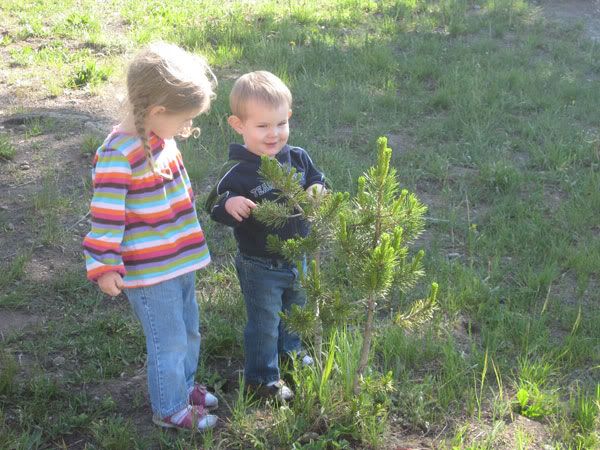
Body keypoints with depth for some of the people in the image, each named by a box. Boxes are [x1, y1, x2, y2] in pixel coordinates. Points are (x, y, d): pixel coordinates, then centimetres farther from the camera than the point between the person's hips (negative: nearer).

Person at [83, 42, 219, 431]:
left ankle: (184, 384, 46)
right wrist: (104, 266, -17)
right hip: (149, 271, -8)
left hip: (180, 258, 8)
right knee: (170, 340, 7)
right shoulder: (117, 156, -26)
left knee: (189, 330, 23)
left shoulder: (163, 136, 2)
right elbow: (106, 216, -22)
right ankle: (170, 408, 28)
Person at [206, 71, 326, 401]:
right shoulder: (238, 172, -23)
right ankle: (262, 378, 30)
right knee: (264, 323, 9)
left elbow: (317, 181, 7)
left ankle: (289, 352, 56)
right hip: (259, 265, -6)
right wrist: (229, 204, -40)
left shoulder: (298, 158, -8)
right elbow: (214, 208, -18)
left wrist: (317, 191, -16)